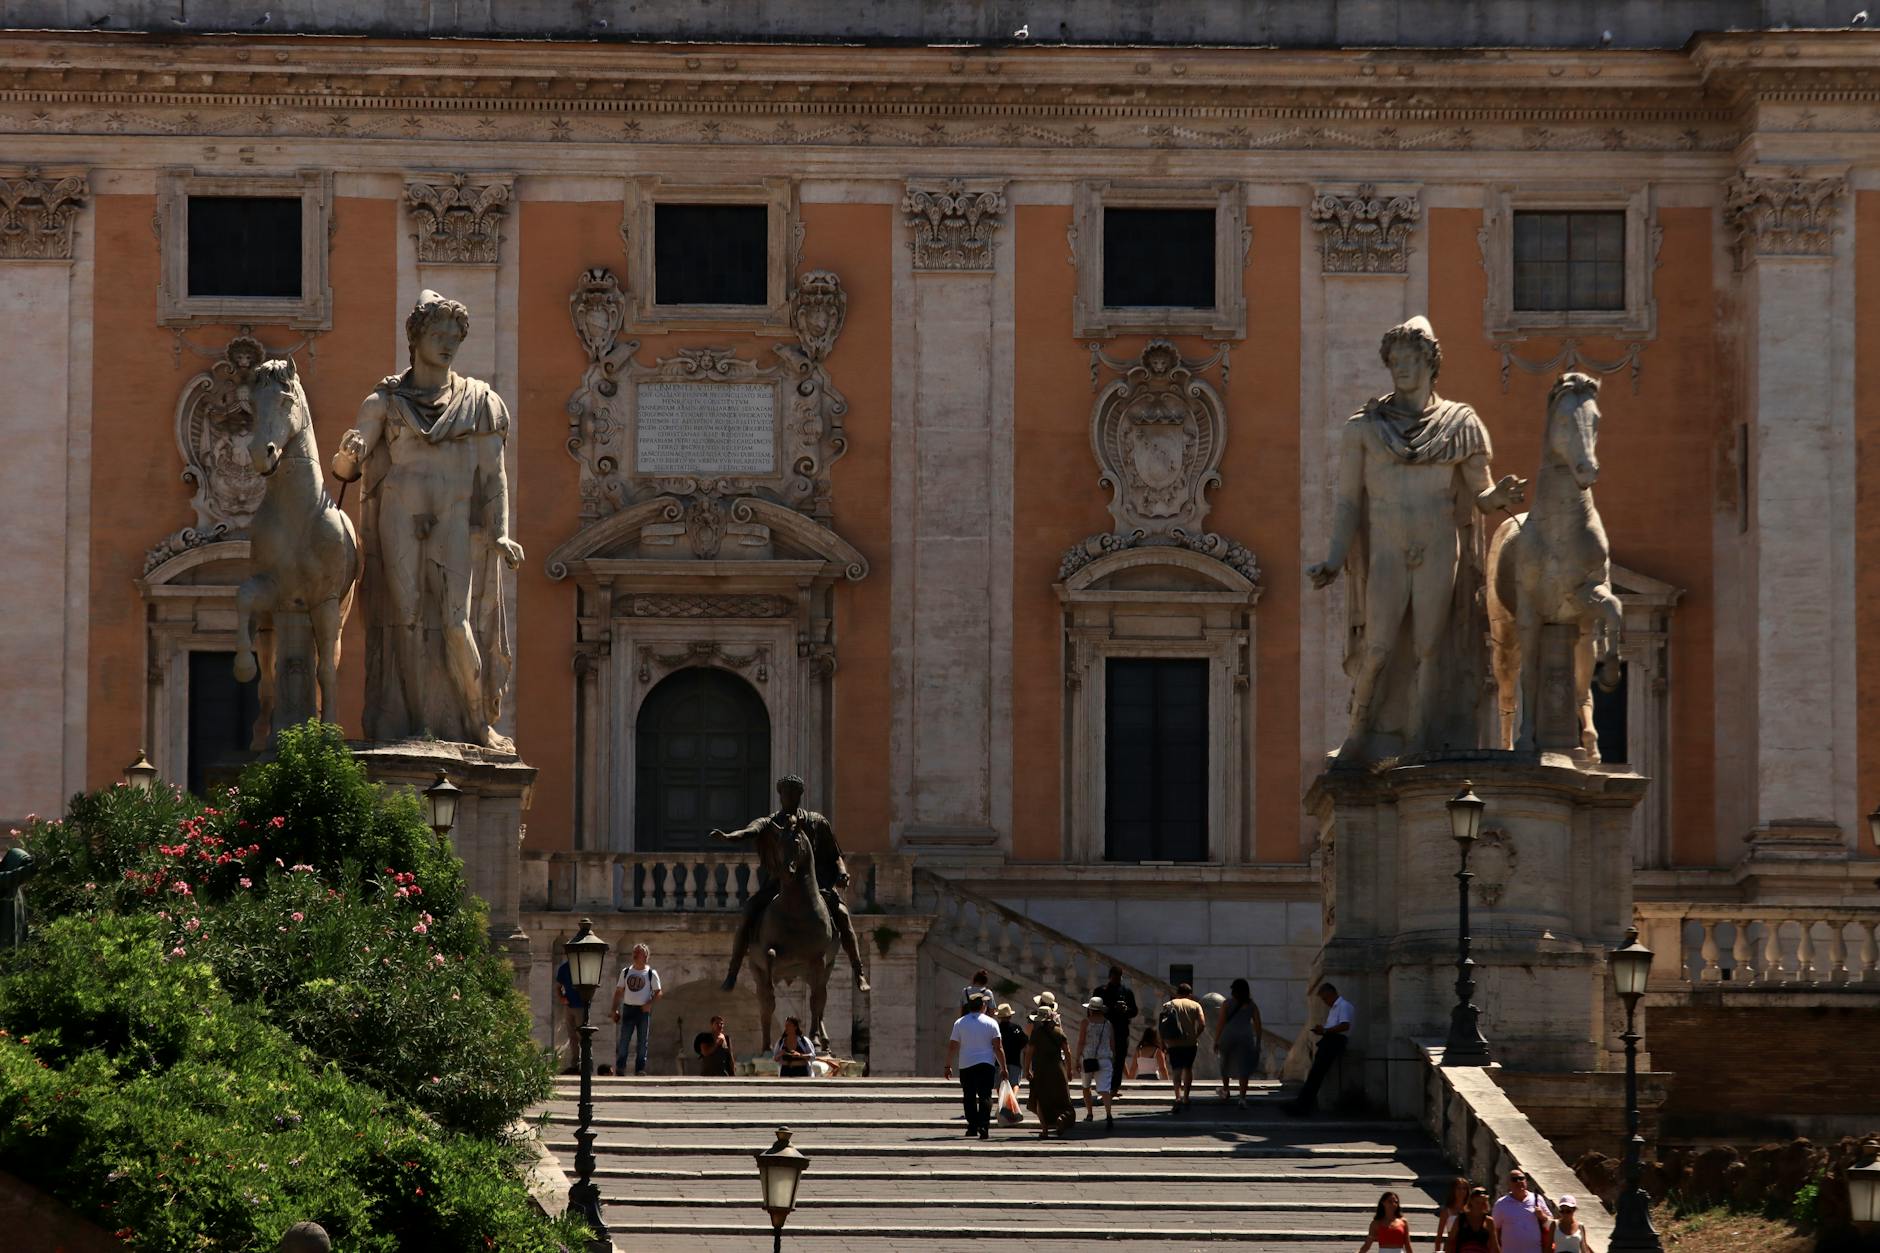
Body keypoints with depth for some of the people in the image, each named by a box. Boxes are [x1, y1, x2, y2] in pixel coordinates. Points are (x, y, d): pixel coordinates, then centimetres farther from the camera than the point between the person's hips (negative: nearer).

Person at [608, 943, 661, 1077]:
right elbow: (619, 991, 11)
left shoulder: (651, 974, 1)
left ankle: (640, 1069, 7)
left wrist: (650, 1003, -16)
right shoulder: (625, 972, 8)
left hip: (644, 1010, -2)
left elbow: (658, 993, 1)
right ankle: (620, 1068, -1)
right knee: (623, 1040, -3)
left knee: (642, 1041, 1)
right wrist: (615, 1010, 5)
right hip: (628, 1008, 2)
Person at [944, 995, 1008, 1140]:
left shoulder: (959, 1023, 3)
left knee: (969, 1097, 11)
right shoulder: (991, 1023, -1)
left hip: (966, 1065, 1)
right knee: (985, 1096, -2)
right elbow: (997, 1048, -3)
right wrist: (1003, 1068, 2)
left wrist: (948, 1066, 11)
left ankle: (973, 1126, 11)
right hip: (986, 1065, -1)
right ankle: (984, 1127, -16)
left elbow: (952, 1047, 3)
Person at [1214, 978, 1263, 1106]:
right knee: (1243, 1068, 0)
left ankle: (1225, 1090, 39)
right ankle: (1242, 1098, -9)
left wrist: (1216, 1041, -1)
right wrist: (1258, 1043, 11)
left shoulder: (1227, 1004, -2)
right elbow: (1257, 1025, 4)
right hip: (1246, 1037, 0)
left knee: (1226, 1062, 23)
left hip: (1228, 1036, 0)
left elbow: (1220, 1023, -5)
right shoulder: (1252, 1006, 4)